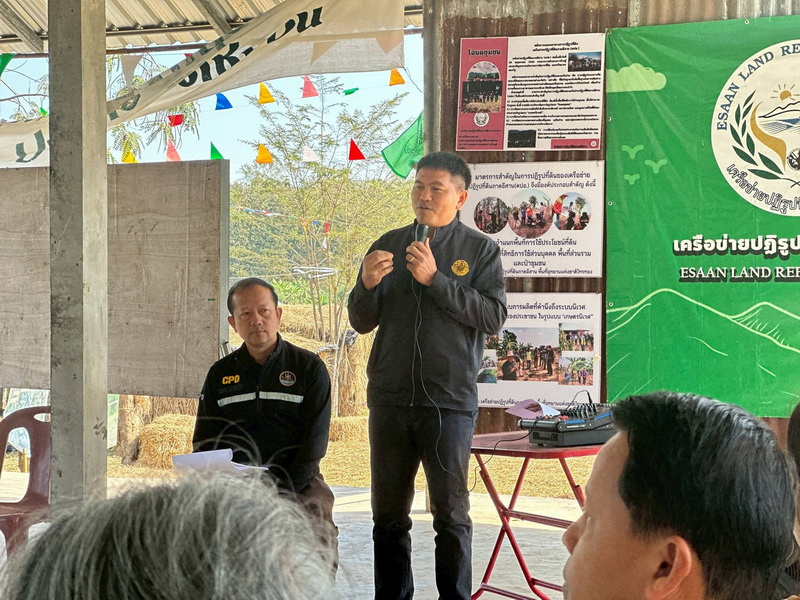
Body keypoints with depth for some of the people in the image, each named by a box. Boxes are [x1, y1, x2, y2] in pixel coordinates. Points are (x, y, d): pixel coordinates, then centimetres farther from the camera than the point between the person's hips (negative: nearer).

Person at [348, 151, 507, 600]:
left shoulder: (480, 250, 4)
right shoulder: (390, 244, 12)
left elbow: (494, 317, -10)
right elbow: (362, 322, 11)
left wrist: (436, 278, -16)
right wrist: (367, 285, -10)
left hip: (450, 399, -3)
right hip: (390, 398, 3)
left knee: (451, 515, 0)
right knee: (389, 515, 8)